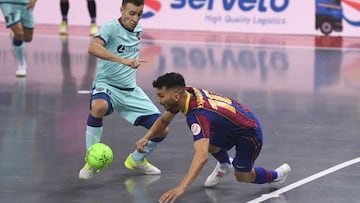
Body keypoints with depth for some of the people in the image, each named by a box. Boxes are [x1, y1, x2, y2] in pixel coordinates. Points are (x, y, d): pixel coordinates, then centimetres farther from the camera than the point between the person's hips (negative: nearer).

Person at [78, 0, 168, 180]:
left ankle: (136, 160, 28)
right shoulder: (111, 28, -14)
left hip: (131, 91, 6)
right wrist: (123, 60, -43)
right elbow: (93, 48, -35)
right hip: (106, 85, -6)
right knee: (99, 106, -41)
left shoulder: (139, 30, 8)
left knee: (162, 130, -2)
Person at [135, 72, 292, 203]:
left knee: (242, 176, 3)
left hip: (250, 132, -8)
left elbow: (202, 155, -52)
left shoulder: (197, 115, -40)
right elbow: (164, 120, 2)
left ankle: (276, 175, 31)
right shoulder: (187, 92, -16)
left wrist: (181, 188, -59)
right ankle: (224, 165, 29)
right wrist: (146, 138, -16)